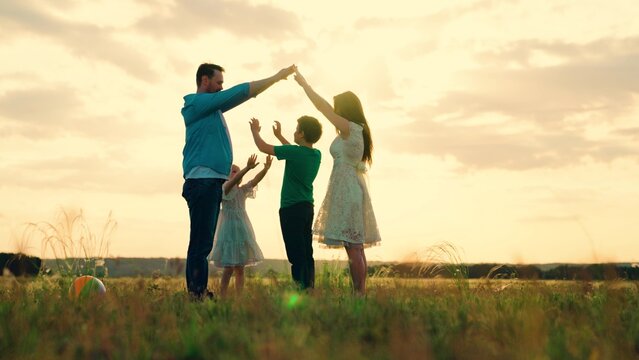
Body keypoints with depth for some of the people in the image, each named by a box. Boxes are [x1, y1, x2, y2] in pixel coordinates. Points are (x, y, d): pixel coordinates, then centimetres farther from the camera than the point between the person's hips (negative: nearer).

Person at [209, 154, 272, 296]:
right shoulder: (224, 188, -5)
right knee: (229, 268, -10)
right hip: (229, 231, -6)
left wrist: (266, 168, -20)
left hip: (242, 230, 7)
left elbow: (255, 180, -2)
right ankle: (222, 298, -7)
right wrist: (247, 168, -39)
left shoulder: (242, 191, 12)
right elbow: (233, 181, -25)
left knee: (240, 268, 5)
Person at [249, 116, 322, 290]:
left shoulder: (294, 152, -15)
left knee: (297, 254, -9)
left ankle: (301, 289, -13)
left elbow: (263, 147, -5)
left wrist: (255, 131, 14)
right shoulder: (317, 154, 6)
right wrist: (279, 136, 39)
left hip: (291, 209, -7)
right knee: (307, 253, 9)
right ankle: (309, 287, 8)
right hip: (307, 208, 7)